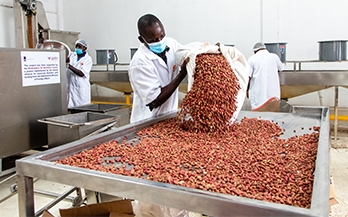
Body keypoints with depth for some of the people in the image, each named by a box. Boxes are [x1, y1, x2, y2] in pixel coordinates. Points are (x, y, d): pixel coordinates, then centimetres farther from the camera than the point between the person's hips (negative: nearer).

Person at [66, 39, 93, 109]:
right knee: (70, 108, 3)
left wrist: (69, 66, -21)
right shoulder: (72, 55, 10)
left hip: (81, 88, -3)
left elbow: (81, 74, -13)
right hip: (70, 87, 3)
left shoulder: (88, 59, -3)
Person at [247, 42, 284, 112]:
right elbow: (280, 69, 25)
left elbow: (248, 77, -8)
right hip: (273, 95, 2)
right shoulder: (274, 57, 6)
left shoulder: (252, 59, -1)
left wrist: (247, 90, 4)